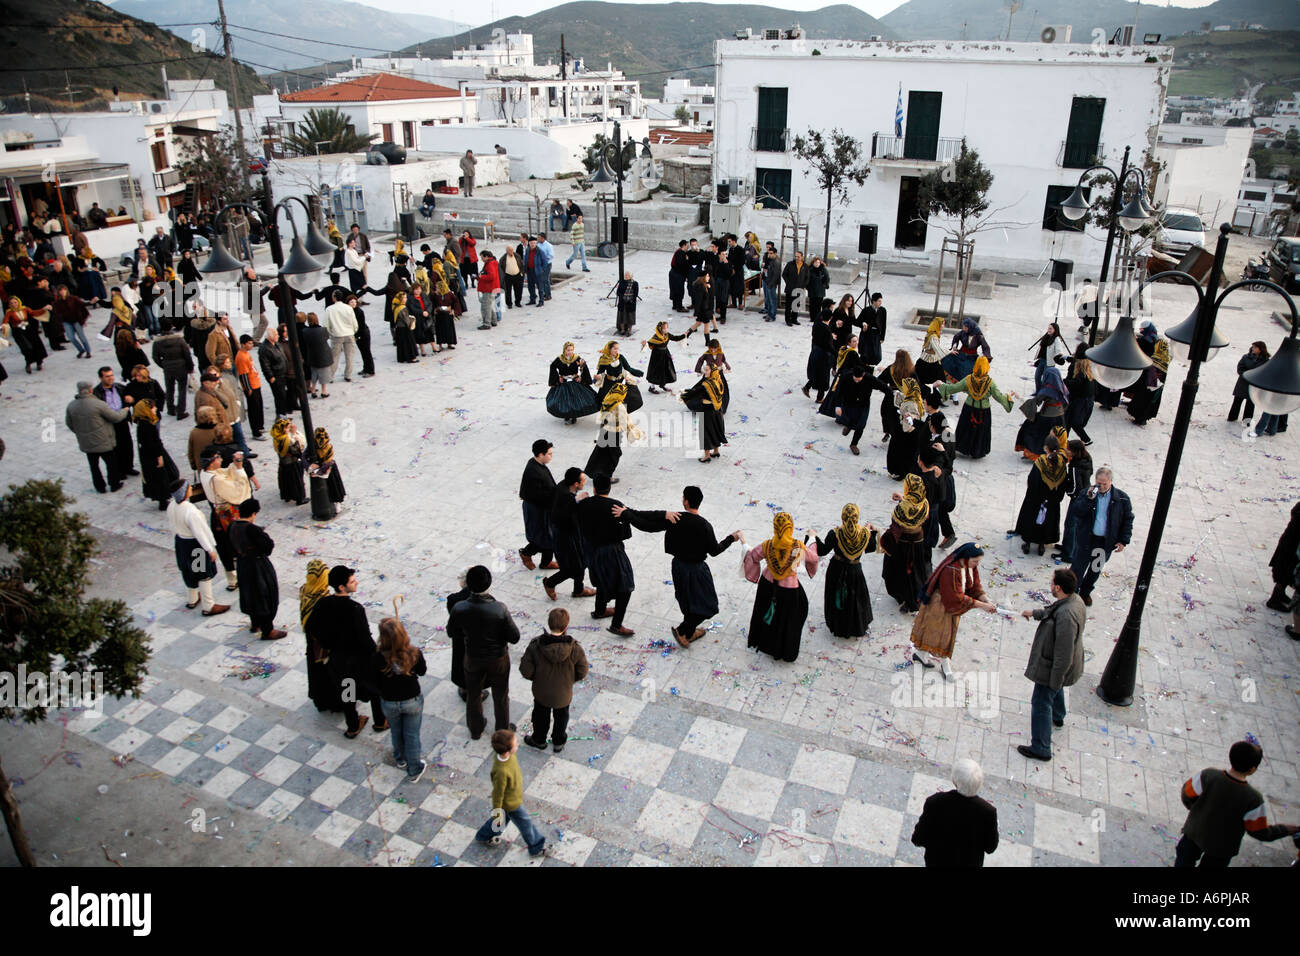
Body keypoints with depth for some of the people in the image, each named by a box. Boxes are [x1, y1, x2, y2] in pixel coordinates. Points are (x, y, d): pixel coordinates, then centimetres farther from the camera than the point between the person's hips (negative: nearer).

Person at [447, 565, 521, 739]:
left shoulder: (459, 608, -25)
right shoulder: (500, 609, -32)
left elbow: (451, 631, -6)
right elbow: (514, 638, -22)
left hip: (473, 658, 2)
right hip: (498, 658, -2)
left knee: (473, 694, 27)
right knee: (500, 696, 23)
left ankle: (475, 730, 49)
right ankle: (503, 732, 43)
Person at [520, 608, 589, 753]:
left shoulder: (535, 646, -28)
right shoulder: (575, 648, -29)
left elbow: (526, 671, -19)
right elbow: (582, 673, -16)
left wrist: (537, 678, 1)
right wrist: (569, 679, 4)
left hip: (541, 692, 0)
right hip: (563, 693, 0)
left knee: (541, 716, 29)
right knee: (561, 717, 29)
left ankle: (539, 741, 51)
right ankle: (558, 742, 50)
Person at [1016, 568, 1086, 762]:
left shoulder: (1066, 615, -39)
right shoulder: (1075, 600, -8)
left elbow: (1064, 654, -33)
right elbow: (1051, 612, 17)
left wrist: (1055, 679, -24)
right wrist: (1034, 613, 29)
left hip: (1054, 666, -10)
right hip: (1060, 663, 10)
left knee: (1041, 703, 3)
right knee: (1055, 689, 36)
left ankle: (1041, 749, 14)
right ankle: (1058, 716, 64)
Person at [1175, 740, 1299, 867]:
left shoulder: (1207, 776, -30)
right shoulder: (1253, 800, -32)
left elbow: (1186, 796, -14)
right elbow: (1261, 833, -17)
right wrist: (1285, 830, 2)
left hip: (1195, 832, 1)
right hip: (1222, 847, -1)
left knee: (1183, 862, 26)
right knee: (1210, 865, 28)